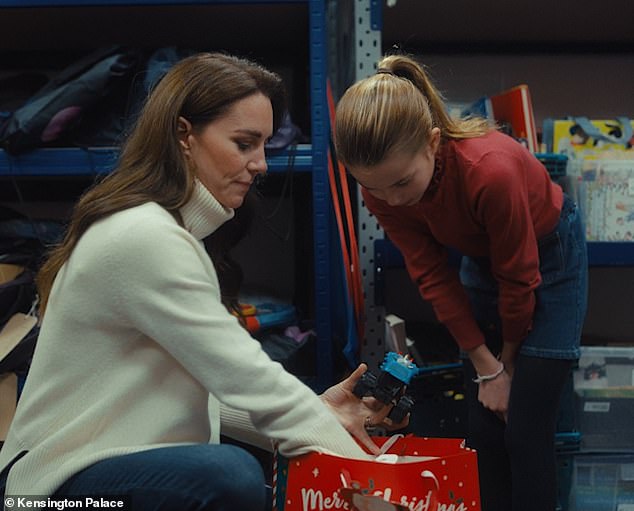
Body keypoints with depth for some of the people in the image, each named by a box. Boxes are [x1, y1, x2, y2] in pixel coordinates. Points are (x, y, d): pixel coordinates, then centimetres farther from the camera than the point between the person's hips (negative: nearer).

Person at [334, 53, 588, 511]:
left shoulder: (491, 169, -40)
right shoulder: (383, 186, -23)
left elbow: (519, 277, -25)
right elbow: (433, 276, -12)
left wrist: (509, 359, -9)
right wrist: (487, 366, -11)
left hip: (549, 252, -5)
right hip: (481, 258, 5)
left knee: (526, 429, -8)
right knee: (484, 426, 3)